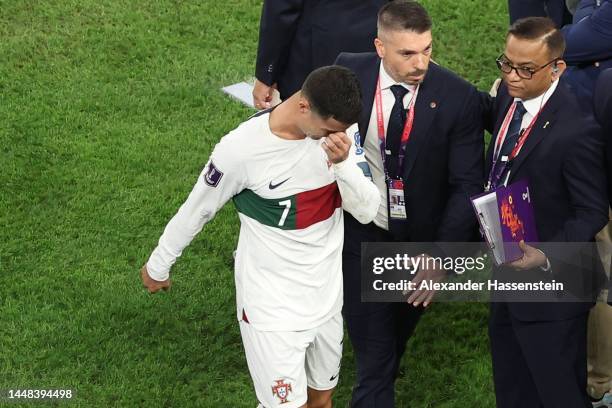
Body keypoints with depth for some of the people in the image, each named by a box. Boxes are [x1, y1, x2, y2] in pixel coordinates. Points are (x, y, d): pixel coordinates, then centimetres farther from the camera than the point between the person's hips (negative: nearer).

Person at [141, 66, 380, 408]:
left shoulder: (337, 131, -9)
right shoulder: (243, 149, -23)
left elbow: (367, 211, -9)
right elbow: (195, 211, -7)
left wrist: (343, 163, -28)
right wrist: (158, 265, 7)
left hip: (327, 298, 5)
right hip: (272, 307, -5)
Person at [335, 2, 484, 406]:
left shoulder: (458, 97, -19)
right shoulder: (348, 73, -15)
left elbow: (468, 186, -16)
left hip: (422, 243, 1)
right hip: (361, 236, -1)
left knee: (396, 337, 24)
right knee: (373, 353, 1)